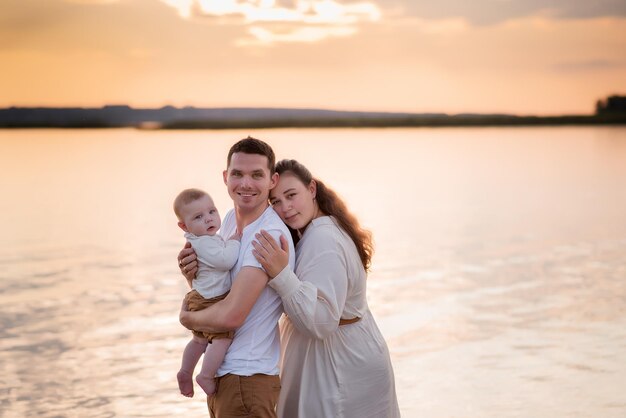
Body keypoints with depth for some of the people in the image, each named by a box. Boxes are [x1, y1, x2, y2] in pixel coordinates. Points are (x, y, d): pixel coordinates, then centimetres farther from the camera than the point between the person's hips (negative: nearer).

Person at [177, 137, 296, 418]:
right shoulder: (231, 219, 5)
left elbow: (230, 316, -25)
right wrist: (193, 275, -6)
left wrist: (186, 318, -7)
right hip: (221, 373, 8)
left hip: (247, 379, -8)